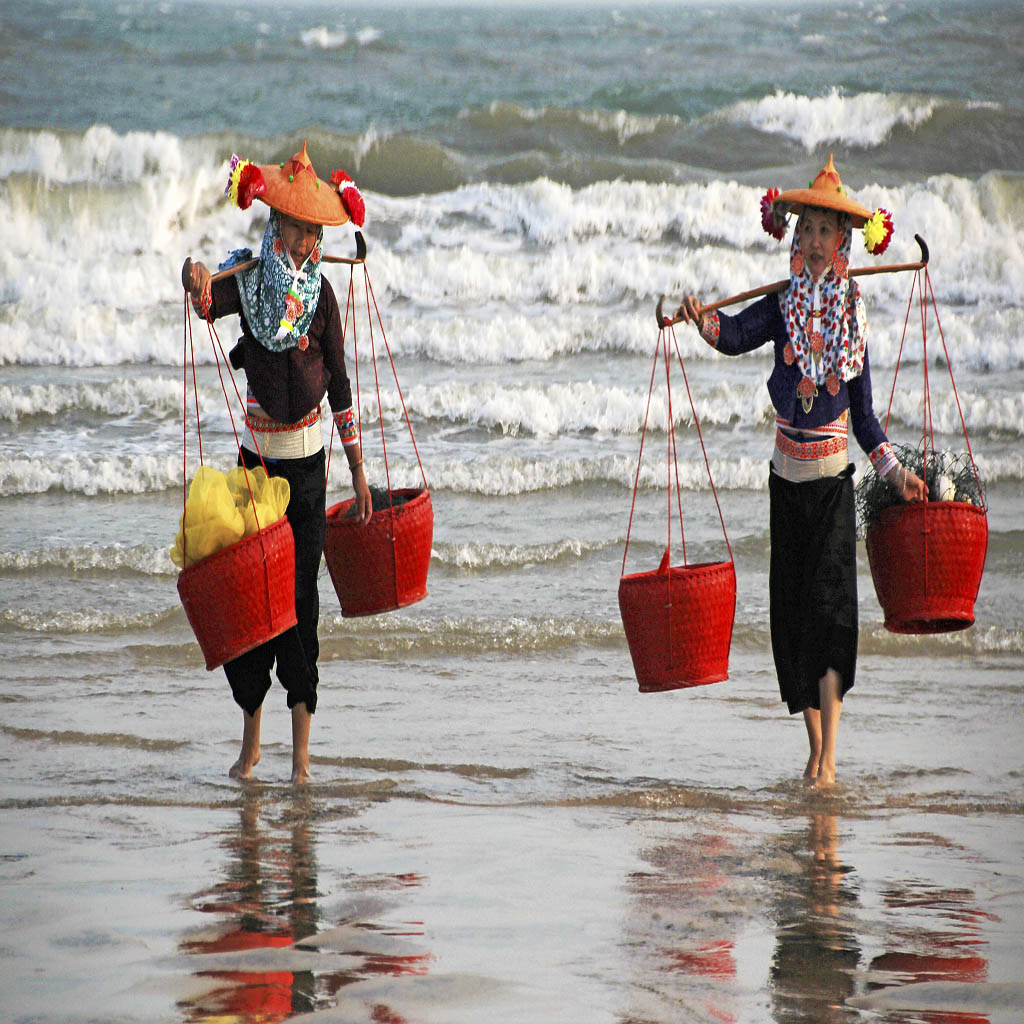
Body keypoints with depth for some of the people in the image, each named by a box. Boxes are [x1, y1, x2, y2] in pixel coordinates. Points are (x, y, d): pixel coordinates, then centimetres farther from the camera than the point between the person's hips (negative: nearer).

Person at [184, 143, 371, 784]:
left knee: (302, 599, -4)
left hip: (308, 467, 0)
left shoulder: (322, 292, 1)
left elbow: (340, 386, 4)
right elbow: (209, 301, -24)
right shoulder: (248, 278, -2)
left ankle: (302, 751, 1)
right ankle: (251, 741, 17)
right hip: (258, 460, 0)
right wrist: (197, 281, -48)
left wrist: (359, 470, 4)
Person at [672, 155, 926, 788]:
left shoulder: (853, 313, 6)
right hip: (788, 477, 1)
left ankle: (829, 758, -16)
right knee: (793, 607, 3)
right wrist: (703, 320, -35)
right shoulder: (784, 306, 4)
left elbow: (863, 409, 11)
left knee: (830, 601, -13)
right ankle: (815, 748, 14)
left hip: (834, 479, -1)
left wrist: (895, 470, 8)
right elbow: (736, 336, -16)